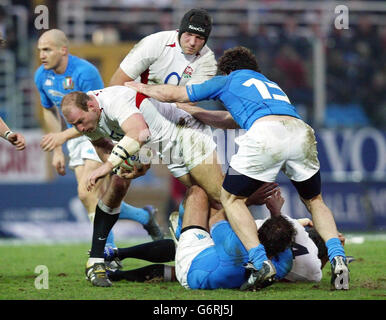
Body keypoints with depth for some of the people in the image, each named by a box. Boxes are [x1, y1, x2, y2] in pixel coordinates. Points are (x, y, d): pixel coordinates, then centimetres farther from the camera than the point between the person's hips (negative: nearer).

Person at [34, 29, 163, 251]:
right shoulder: (42, 76, -1)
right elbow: (50, 111, 15)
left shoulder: (85, 72, -24)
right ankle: (145, 216, 20)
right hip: (77, 137, 7)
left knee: (87, 194, -19)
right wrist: (58, 151, 12)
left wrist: (62, 136, -33)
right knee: (95, 200, 0)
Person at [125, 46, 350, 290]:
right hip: (301, 131, 5)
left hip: (266, 133, -5)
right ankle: (337, 257, 1)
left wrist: (141, 87, 52)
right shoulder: (271, 85, 43)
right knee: (315, 201, 24)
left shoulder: (228, 81, 28)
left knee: (231, 198, 14)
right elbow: (234, 119, 56)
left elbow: (170, 94, 33)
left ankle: (261, 263, -1)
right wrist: (191, 111, 66)